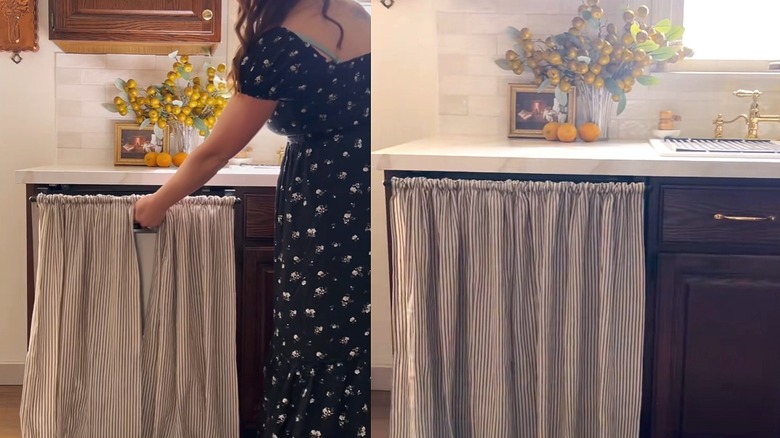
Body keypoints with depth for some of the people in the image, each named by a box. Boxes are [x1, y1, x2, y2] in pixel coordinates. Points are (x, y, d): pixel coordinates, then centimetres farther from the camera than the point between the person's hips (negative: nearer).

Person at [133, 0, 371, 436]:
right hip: (362, 201, 7)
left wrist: (157, 203, 7)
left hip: (327, 210, -7)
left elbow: (215, 152, -7)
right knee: (357, 348, 15)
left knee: (321, 350, 5)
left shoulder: (280, 46, -15)